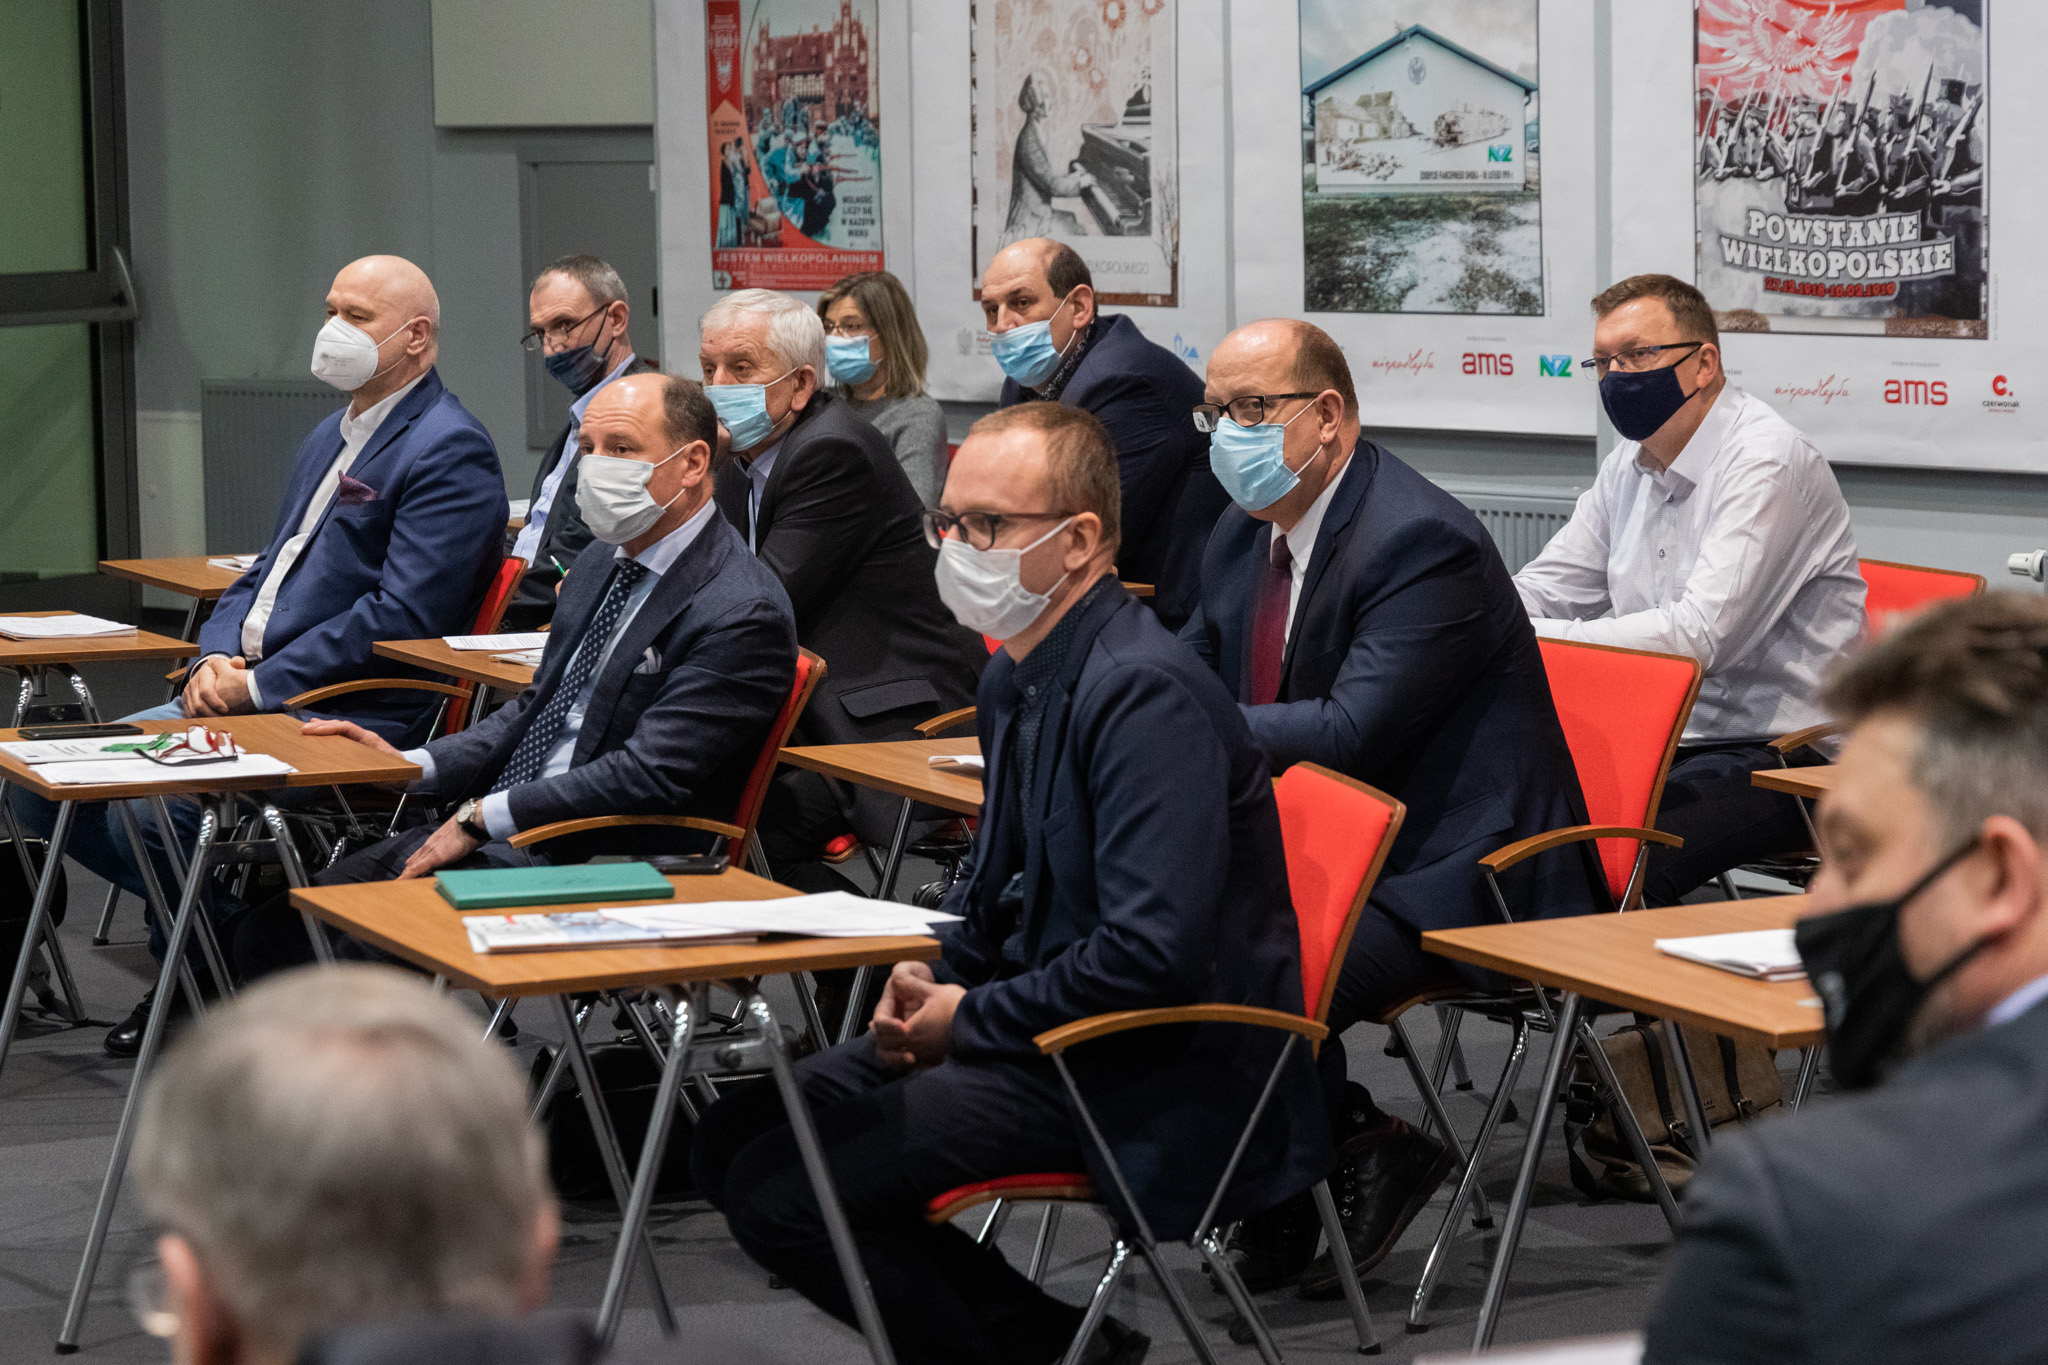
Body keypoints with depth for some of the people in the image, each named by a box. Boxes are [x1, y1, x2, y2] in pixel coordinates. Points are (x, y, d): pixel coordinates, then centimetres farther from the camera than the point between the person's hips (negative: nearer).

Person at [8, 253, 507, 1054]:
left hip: (347, 717, -10)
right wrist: (214, 661, 2)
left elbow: (403, 617, -18)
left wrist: (260, 686, -17)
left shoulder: (450, 451, -9)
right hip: (242, 692, 10)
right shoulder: (331, 438, 22)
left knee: (149, 809, -28)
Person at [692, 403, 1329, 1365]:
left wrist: (970, 1020, -15)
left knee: (778, 1190, -18)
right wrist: (932, 981, 5)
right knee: (731, 1141, 6)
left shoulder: (1147, 693, -21)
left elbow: (1150, 956, -27)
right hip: (1035, 1025, 10)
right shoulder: (1016, 676, 10)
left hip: (1148, 1072, -10)